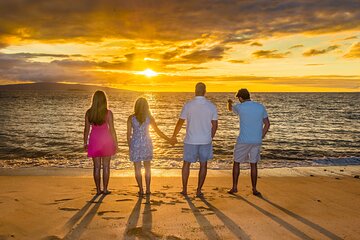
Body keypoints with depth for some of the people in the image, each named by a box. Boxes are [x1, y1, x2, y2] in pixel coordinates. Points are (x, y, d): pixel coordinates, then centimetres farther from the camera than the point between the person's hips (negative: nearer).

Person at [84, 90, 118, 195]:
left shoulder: (88, 113, -3)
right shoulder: (108, 113, -10)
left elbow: (86, 129, 1)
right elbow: (112, 129, -8)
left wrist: (85, 142, 12)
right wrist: (115, 143, 1)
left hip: (94, 139, 2)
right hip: (106, 139, -2)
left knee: (96, 166, 8)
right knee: (106, 166, 8)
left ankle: (98, 190, 12)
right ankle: (105, 189, 11)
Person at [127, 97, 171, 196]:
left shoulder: (131, 118, -4)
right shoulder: (149, 117, -3)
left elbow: (129, 134, -2)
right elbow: (158, 131, 0)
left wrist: (129, 146, 9)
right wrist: (169, 139, 9)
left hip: (135, 143, -1)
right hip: (146, 143, 1)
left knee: (137, 168, 8)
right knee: (147, 167, 14)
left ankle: (141, 190, 8)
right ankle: (148, 189, 14)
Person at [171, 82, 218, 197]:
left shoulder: (188, 105, -8)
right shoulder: (211, 106, -4)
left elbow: (180, 122, -2)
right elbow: (215, 125, 0)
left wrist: (174, 136, 12)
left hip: (191, 140, -1)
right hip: (205, 140, 1)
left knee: (186, 164, 14)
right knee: (203, 165, 12)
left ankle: (184, 190, 18)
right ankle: (199, 190, 14)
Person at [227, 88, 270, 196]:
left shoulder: (239, 107, -8)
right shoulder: (260, 107, 1)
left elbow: (230, 108, 17)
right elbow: (267, 124, 6)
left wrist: (229, 102, 41)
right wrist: (261, 138, 13)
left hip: (243, 141, -3)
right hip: (257, 141, 3)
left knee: (236, 163, 12)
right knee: (253, 164, 14)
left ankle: (234, 187, 14)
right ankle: (254, 189, 16)